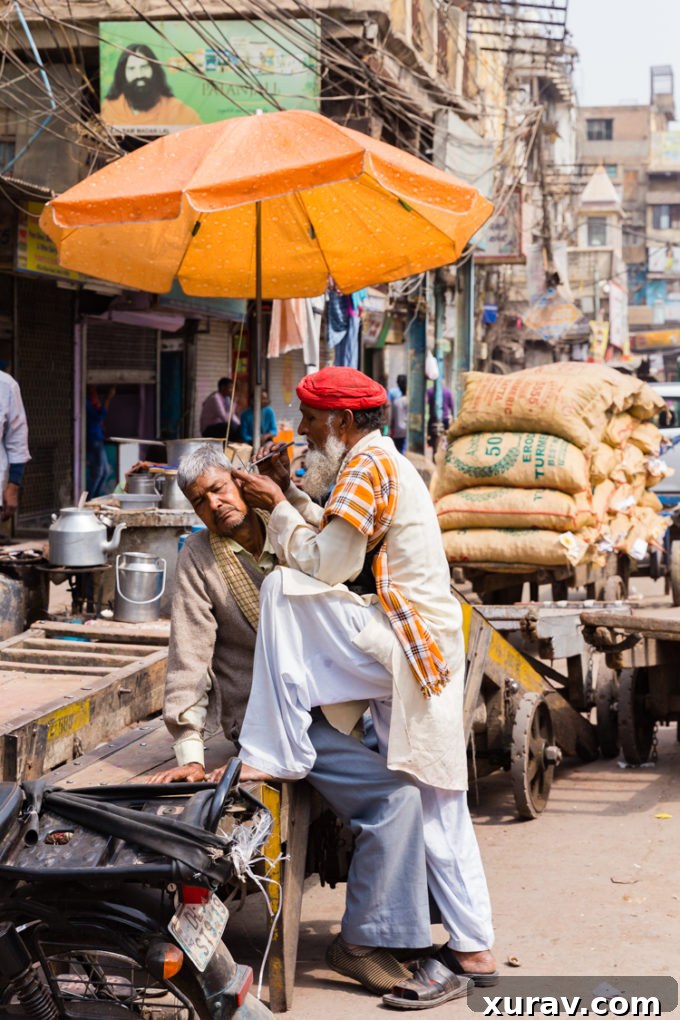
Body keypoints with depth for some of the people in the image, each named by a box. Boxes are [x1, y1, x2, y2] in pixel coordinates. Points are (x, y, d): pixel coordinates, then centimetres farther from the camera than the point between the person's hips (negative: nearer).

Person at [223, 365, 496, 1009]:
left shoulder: (367, 464, -11)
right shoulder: (382, 462, 21)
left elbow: (326, 564, -16)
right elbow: (341, 546, 21)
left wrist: (277, 507, -4)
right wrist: (291, 495, 16)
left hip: (404, 645, -10)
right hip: (421, 649, 10)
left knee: (284, 591, -18)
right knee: (430, 803, 10)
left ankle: (277, 756, -15)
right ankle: (471, 950, 13)